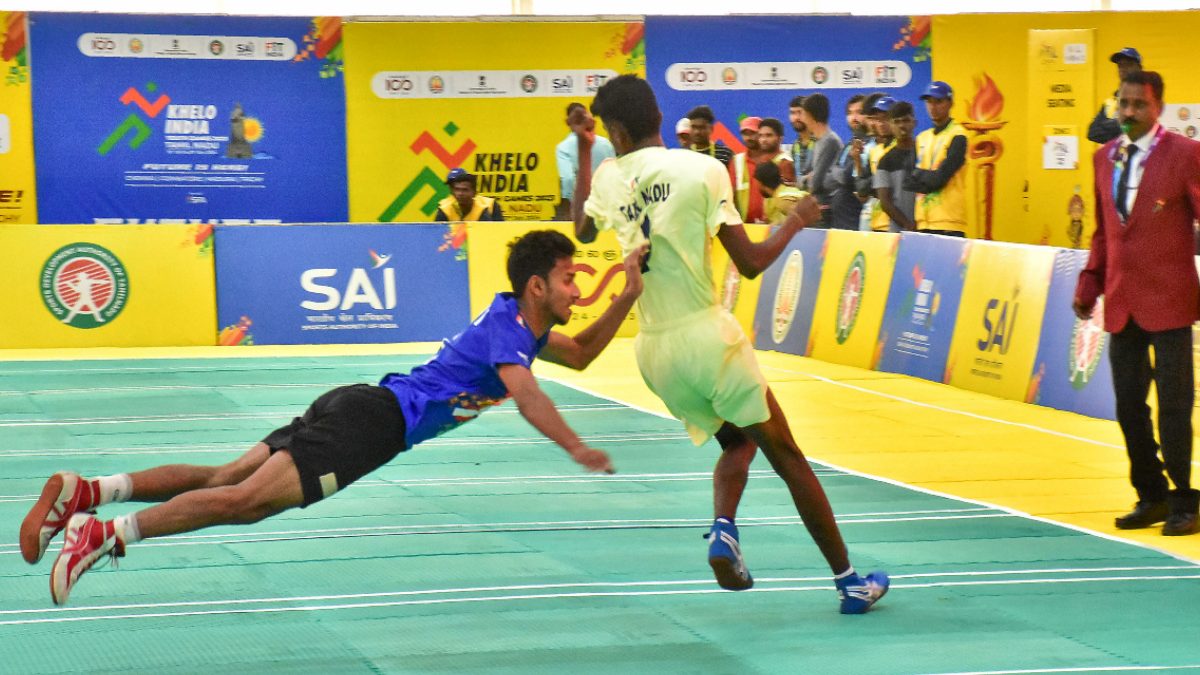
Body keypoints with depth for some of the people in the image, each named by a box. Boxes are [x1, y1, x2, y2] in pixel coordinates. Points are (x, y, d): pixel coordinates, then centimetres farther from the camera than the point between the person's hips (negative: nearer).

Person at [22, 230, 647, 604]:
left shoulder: (522, 322, 20)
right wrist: (578, 451, -24)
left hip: (358, 407, 9)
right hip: (373, 423, -9)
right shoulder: (506, 328, -9)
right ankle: (104, 534, -32)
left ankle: (84, 492, -11)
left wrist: (628, 296, 22)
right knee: (249, 498, -22)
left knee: (223, 478, 1)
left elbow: (580, 353, 32)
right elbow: (528, 399, -24)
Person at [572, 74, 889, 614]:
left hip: (652, 348, 5)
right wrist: (796, 221, 8)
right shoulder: (702, 170, -7)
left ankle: (723, 530, -5)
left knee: (738, 441, 25)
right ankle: (849, 581, 9)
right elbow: (750, 262, -8)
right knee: (787, 456, 7)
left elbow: (581, 229, 27)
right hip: (706, 333, -4)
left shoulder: (609, 176, 4)